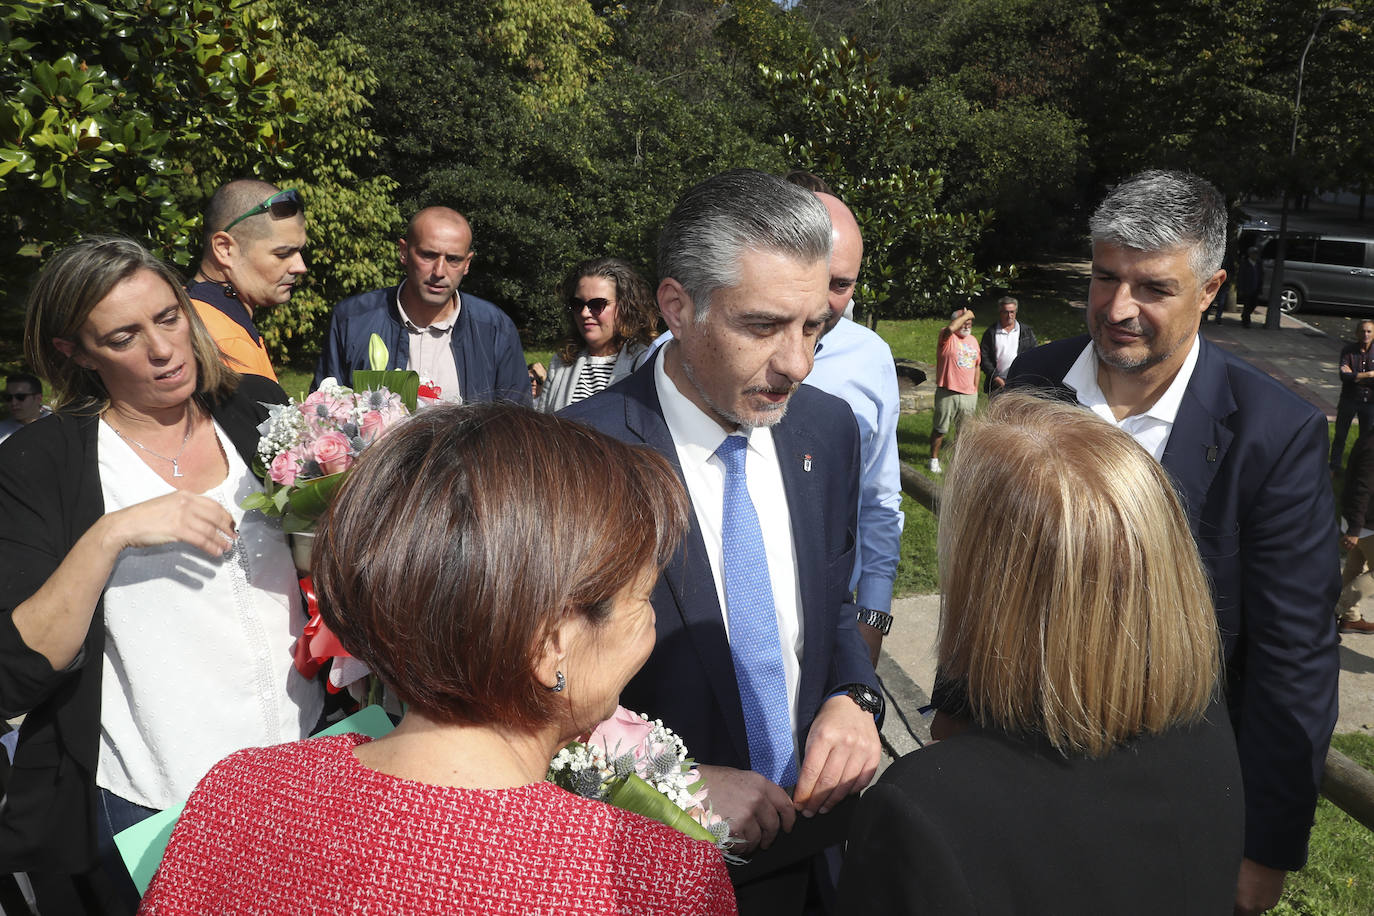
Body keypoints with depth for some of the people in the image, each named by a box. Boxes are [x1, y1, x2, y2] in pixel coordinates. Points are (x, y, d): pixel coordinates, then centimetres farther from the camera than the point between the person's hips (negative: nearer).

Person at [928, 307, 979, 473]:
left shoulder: (973, 341, 14)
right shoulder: (947, 337, -6)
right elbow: (951, 328, -31)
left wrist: (975, 389, 19)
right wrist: (966, 315, -16)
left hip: (969, 394, 6)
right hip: (947, 393, -6)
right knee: (940, 428, 2)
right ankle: (934, 458, 15)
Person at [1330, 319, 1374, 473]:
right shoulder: (1348, 350, -8)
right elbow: (1344, 376, -19)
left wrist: (1354, 376, -19)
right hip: (1349, 398, 0)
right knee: (1340, 435, 11)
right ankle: (1335, 465, 25)